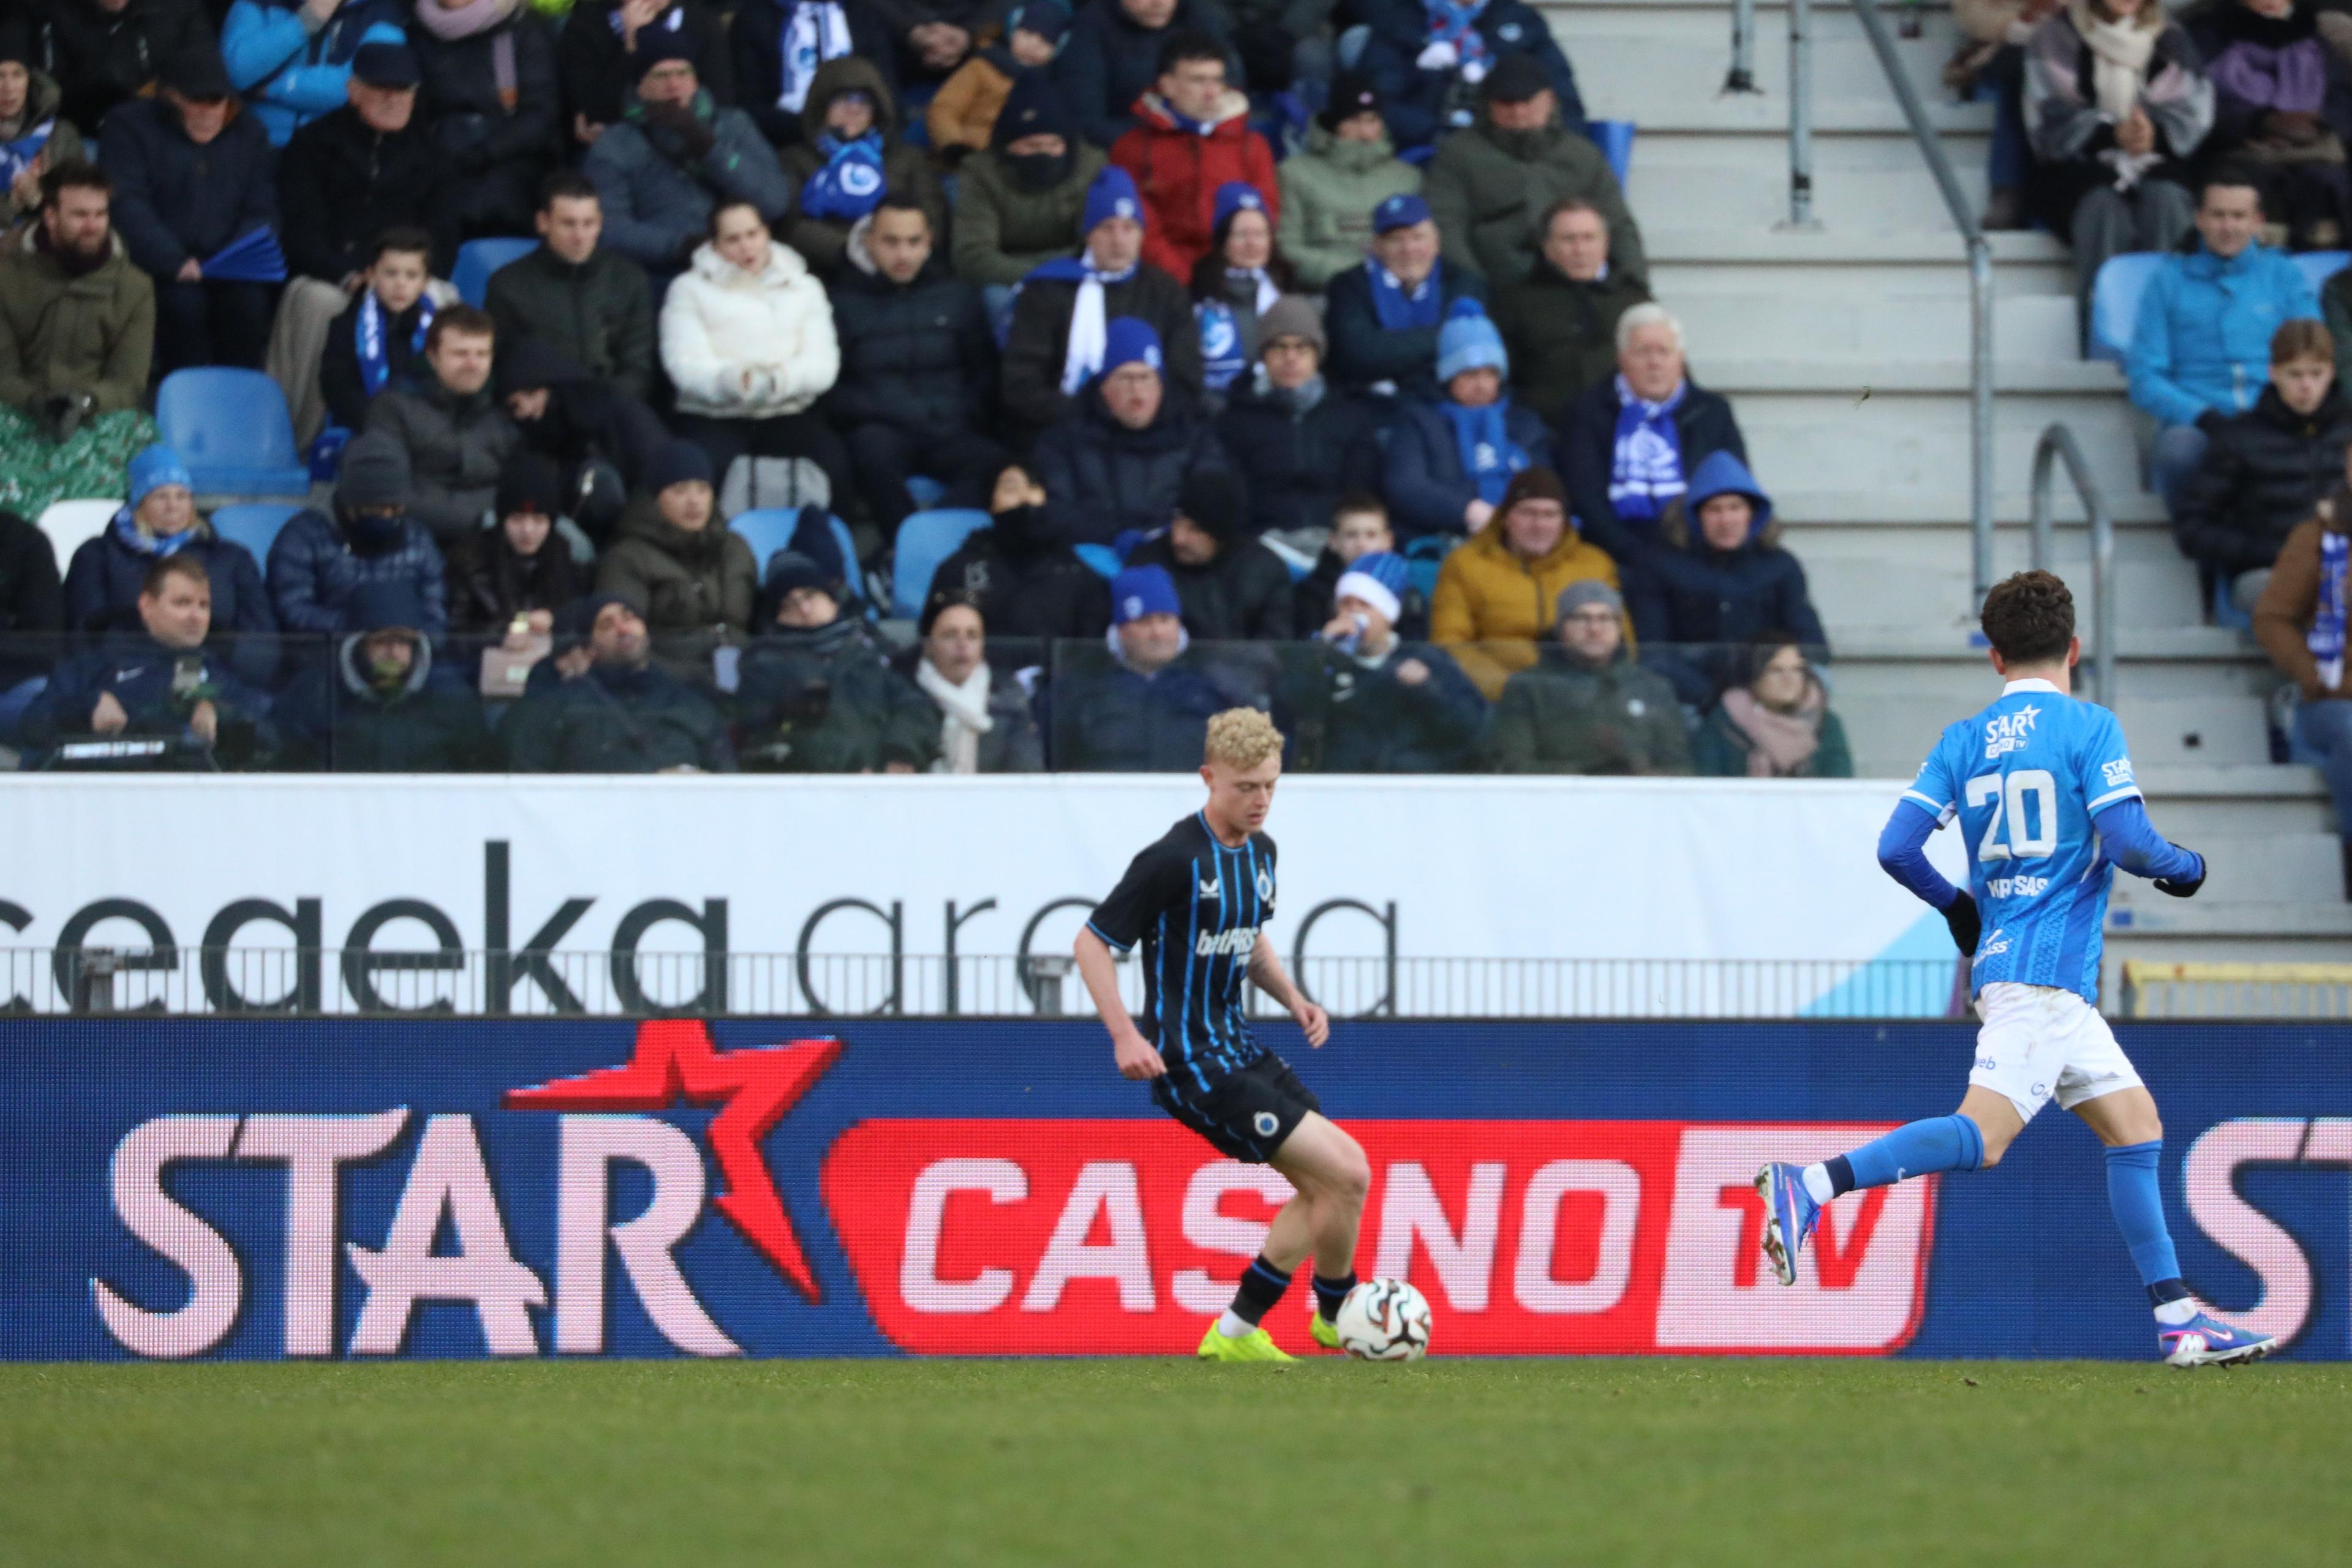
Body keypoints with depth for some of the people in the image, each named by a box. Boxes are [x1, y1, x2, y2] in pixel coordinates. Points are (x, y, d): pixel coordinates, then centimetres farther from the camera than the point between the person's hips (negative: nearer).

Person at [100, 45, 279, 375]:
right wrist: (175, 262, -23)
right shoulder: (130, 128, 3)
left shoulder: (249, 135, 16)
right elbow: (127, 205, -10)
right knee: (183, 300, -34)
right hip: (156, 269, -3)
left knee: (249, 299, -29)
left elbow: (262, 211, 10)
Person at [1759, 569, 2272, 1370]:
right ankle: (1811, 1185, -30)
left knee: (2133, 1123, 12)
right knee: (1983, 1134, -18)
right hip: (2046, 972, -8)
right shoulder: (2088, 727, -4)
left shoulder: (1962, 741, 12)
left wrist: (1955, 906, 22)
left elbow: (1897, 847, 4)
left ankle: (2177, 1320, 11)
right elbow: (2129, 843, -14)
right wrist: (2186, 868, 7)